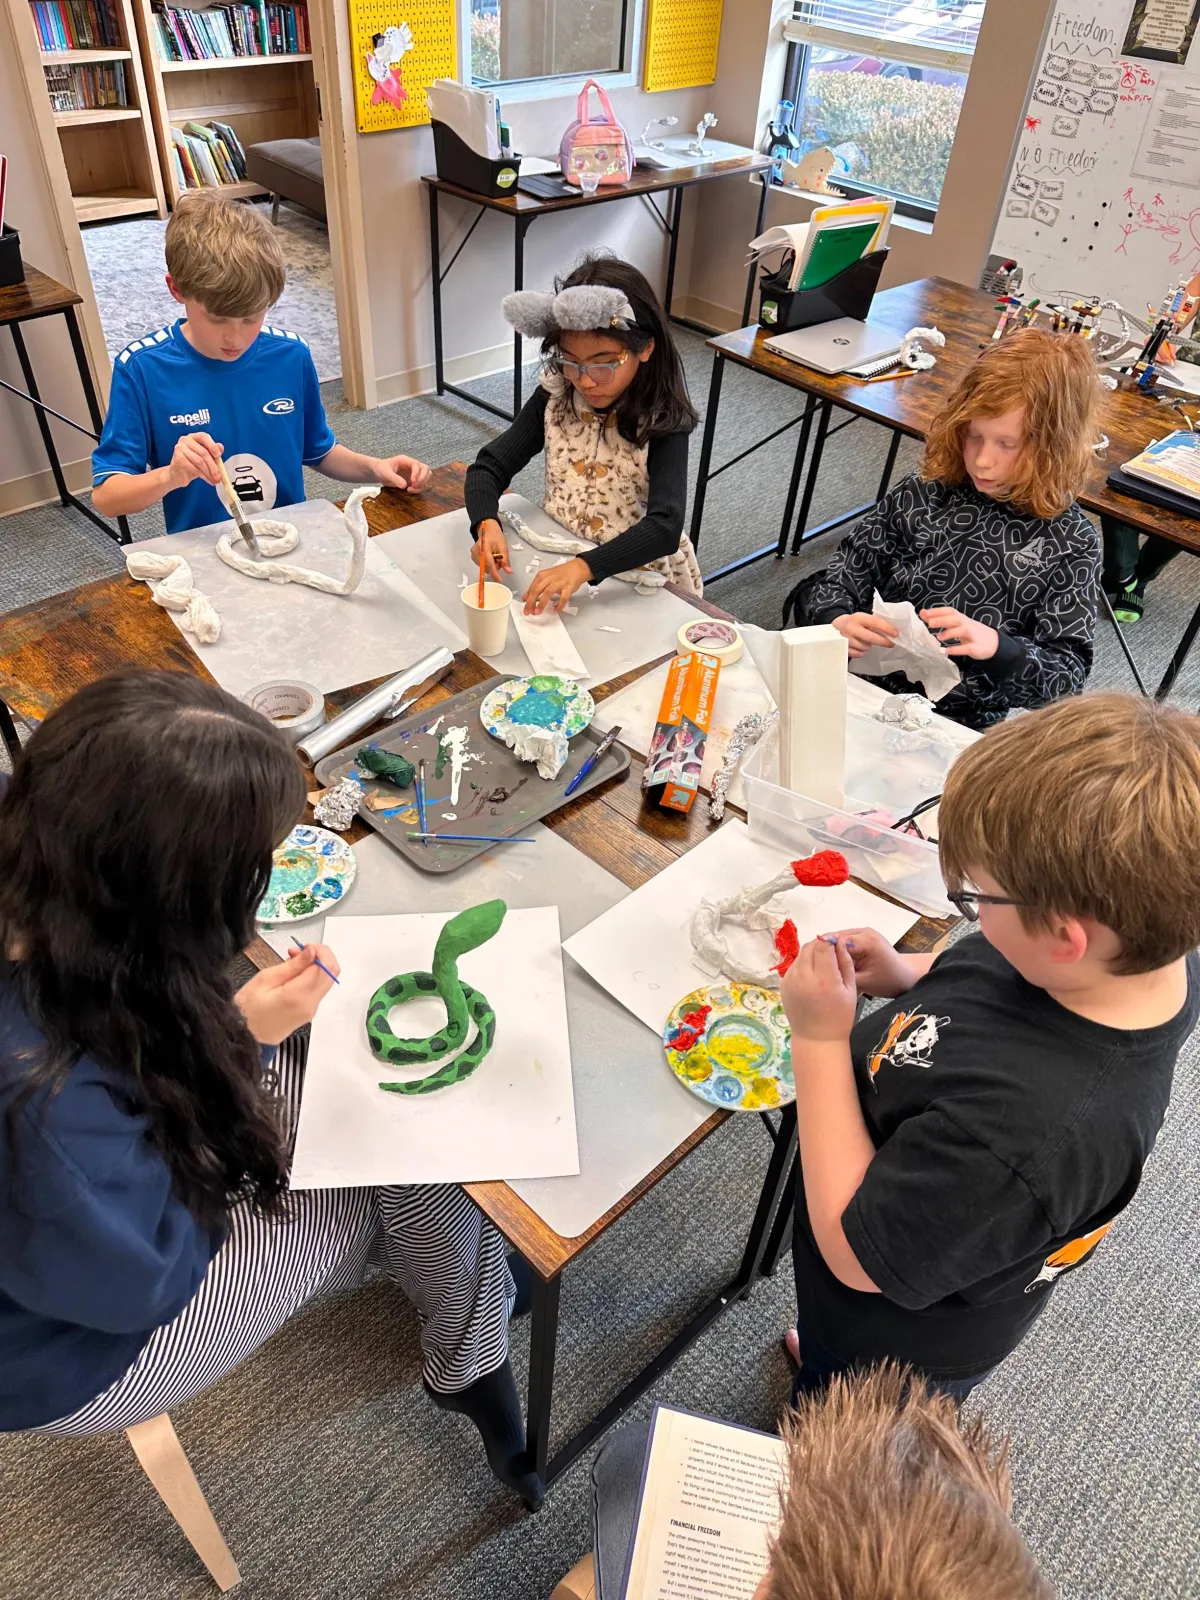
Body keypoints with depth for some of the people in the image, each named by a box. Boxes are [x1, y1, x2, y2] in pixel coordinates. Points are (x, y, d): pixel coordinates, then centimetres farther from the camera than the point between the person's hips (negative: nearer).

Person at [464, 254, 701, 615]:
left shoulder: (661, 423, -17)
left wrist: (583, 568, -44)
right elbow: (488, 467, -2)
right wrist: (487, 525, -25)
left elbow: (665, 528, -29)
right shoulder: (554, 398, -3)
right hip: (560, 563, 1)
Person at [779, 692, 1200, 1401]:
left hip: (902, 1337, -6)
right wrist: (910, 976, -16)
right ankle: (826, 1357, 71)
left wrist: (821, 1039, -33)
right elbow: (1007, 985, 0)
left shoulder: (1028, 1131, -49)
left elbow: (857, 1255, -34)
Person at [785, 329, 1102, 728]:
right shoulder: (922, 496, 5)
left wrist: (995, 646, -25)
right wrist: (836, 621, -17)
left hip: (960, 729, -2)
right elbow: (833, 584, 7)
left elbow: (1068, 675, -4)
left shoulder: (1069, 545, -2)